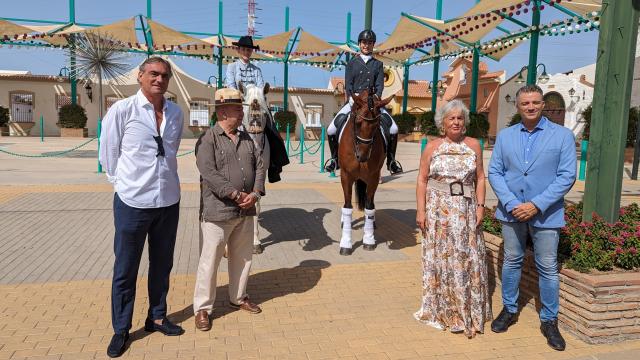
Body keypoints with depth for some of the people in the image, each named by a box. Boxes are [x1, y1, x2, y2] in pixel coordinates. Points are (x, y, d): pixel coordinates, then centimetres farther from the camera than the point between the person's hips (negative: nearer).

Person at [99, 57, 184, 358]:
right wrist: (123, 184, 6)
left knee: (162, 265, 16)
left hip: (169, 201, 4)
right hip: (132, 202, -4)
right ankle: (121, 330, 25)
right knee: (125, 269, 8)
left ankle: (157, 317, 35)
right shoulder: (121, 110, -9)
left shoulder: (176, 113, 4)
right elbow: (107, 154, -1)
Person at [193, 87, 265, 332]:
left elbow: (259, 166, 8)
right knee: (210, 260, 3)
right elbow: (209, 173, -20)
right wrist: (236, 195, -22)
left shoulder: (246, 138, 11)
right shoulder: (208, 140, -10)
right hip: (217, 211, -6)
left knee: (243, 257, 18)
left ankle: (238, 298, 37)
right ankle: (202, 308, 19)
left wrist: (255, 193, -9)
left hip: (246, 211, 7)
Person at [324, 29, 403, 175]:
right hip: (353, 101, 0)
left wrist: (376, 98, -17)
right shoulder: (352, 63, 10)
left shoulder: (378, 64, 12)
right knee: (331, 130, -12)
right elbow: (348, 84, 3)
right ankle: (335, 159, 10)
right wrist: (352, 97, -14)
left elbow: (380, 85, 2)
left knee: (393, 129, -13)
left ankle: (391, 161, 5)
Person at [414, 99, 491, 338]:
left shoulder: (474, 146, 4)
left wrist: (480, 206, -4)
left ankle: (468, 311, 21)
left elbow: (480, 178, 6)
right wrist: (421, 211, -7)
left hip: (466, 211, 1)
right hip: (438, 210, -1)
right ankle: (442, 309, 23)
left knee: (467, 259, 5)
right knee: (440, 258, 7)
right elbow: (422, 180, -1)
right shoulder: (432, 147, 1)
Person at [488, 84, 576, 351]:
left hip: (546, 213, -2)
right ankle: (509, 310, 31)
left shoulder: (562, 135, -4)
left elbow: (567, 176, -10)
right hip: (511, 211, 3)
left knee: (548, 268, 6)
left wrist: (536, 205, -17)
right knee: (511, 262, 15)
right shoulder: (505, 136, 4)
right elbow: (494, 172, 0)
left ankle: (549, 320, 23)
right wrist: (511, 203, -14)